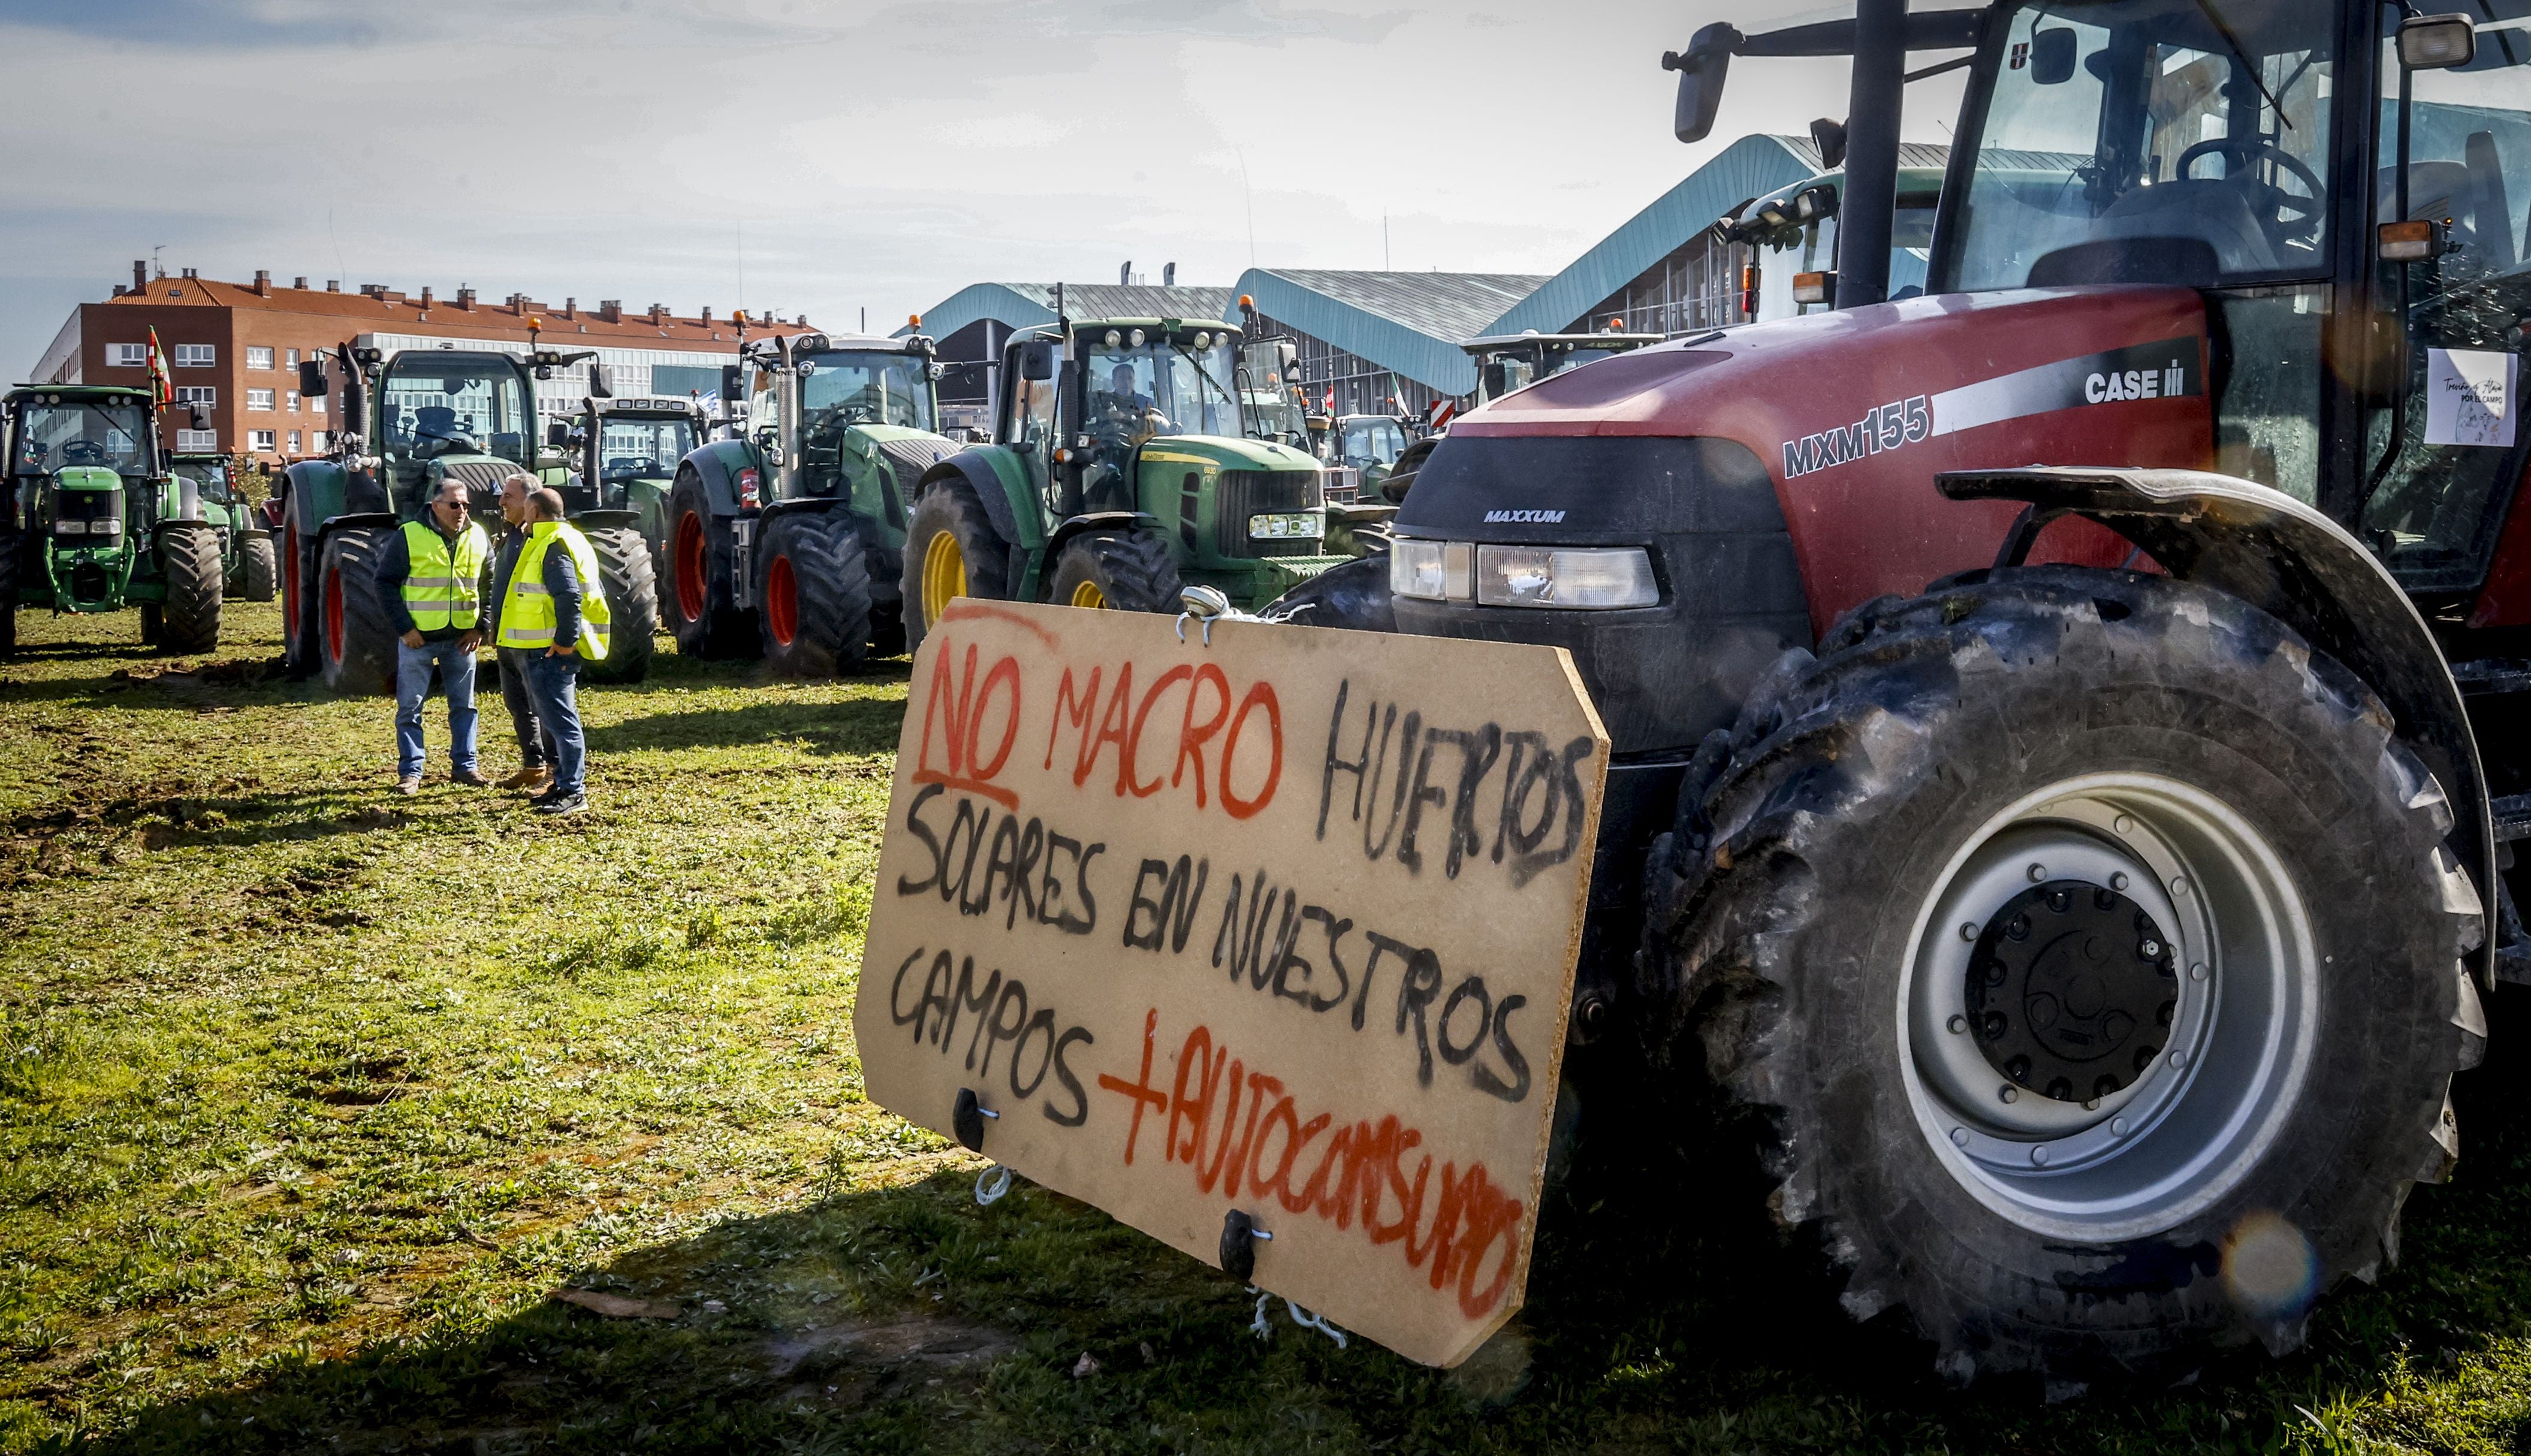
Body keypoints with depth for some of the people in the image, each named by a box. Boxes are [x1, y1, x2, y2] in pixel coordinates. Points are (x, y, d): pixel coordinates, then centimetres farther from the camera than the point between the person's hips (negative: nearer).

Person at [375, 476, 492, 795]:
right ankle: (411, 772, 10)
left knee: (464, 705, 11)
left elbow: (489, 584, 12)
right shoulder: (409, 536, -10)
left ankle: (464, 765, 21)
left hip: (462, 637, 3)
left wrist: (481, 627, 2)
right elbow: (386, 582, -7)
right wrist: (404, 627, -12)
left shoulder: (478, 537, 2)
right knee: (410, 707, 2)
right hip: (419, 637, -3)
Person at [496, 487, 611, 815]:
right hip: (553, 650, 11)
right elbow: (596, 591, 21)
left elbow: (570, 597, -26)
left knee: (560, 719, -9)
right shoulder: (567, 540, 17)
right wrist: (568, 639, 20)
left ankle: (573, 792, -7)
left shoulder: (553, 547, -15)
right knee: (555, 718, 17)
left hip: (552, 652, -11)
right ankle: (564, 784, 24)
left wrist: (565, 640, -22)